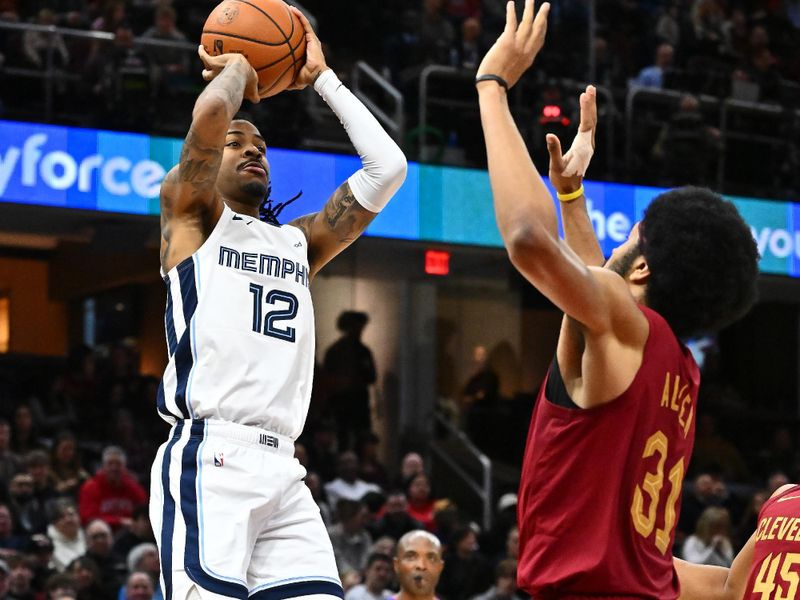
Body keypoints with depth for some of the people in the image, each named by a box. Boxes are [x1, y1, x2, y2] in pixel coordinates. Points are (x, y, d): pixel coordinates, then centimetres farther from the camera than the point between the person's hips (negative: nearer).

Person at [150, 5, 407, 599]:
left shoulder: (298, 242, 26)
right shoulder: (193, 215, 10)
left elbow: (387, 167, 21)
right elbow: (210, 114, -9)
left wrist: (322, 77, 25)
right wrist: (237, 70, 12)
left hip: (282, 470, 6)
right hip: (208, 457, -6)